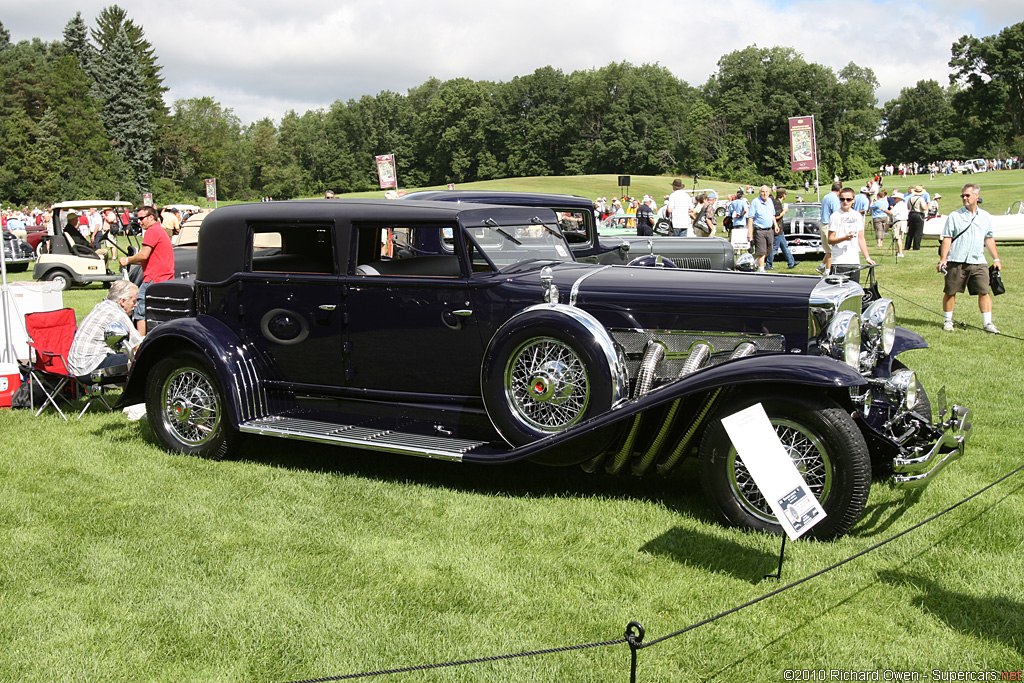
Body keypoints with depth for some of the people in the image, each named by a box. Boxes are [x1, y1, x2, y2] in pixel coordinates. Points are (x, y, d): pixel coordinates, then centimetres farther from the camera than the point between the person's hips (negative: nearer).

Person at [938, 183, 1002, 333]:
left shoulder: (986, 217, 13)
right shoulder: (954, 216, 3)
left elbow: (989, 239, 20)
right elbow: (947, 238, -1)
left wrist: (996, 259, 16)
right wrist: (943, 259, -10)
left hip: (978, 262, 2)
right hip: (956, 262, -2)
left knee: (984, 291, -3)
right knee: (950, 292, 2)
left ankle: (987, 323, 2)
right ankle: (947, 321, 15)